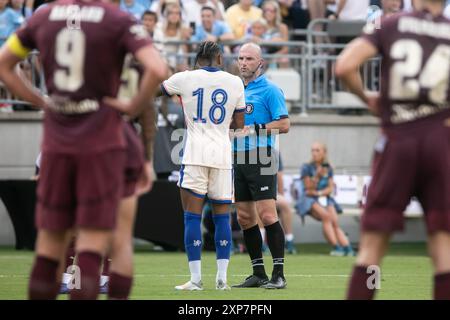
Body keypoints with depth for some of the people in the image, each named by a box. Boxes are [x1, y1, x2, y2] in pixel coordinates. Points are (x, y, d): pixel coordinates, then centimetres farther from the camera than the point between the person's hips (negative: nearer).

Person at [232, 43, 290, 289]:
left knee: (267, 215, -13)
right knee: (244, 218, 7)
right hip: (239, 158, 8)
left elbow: (284, 124, -12)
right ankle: (258, 274, 14)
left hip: (261, 160, -8)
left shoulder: (269, 90, -6)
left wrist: (254, 129, -16)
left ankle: (278, 274, -9)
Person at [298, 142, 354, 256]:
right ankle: (336, 247, -38)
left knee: (335, 222, -20)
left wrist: (319, 193, -12)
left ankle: (347, 247, -35)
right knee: (326, 215, -31)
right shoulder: (307, 168, 0)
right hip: (309, 200, -4)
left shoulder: (328, 168, 12)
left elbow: (330, 188, 6)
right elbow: (309, 188, -5)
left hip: (325, 199, 4)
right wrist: (317, 176, -19)